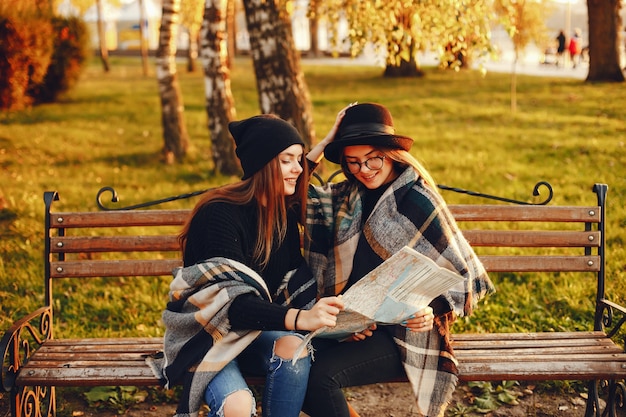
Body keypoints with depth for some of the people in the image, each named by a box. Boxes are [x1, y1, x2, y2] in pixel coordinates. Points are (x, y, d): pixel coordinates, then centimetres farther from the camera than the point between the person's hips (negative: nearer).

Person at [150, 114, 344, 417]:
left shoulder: (286, 212, 2)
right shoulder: (220, 214, -20)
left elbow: (294, 283, -1)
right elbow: (233, 303, -30)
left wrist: (334, 316, -21)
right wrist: (297, 318, -45)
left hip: (255, 331, 6)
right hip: (204, 334, -6)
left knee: (294, 346, -29)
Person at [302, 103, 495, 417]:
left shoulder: (418, 201, -9)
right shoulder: (347, 197, 9)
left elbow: (466, 277, -5)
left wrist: (434, 311, -22)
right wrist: (325, 143, 4)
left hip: (404, 333, -6)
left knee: (322, 374, -28)